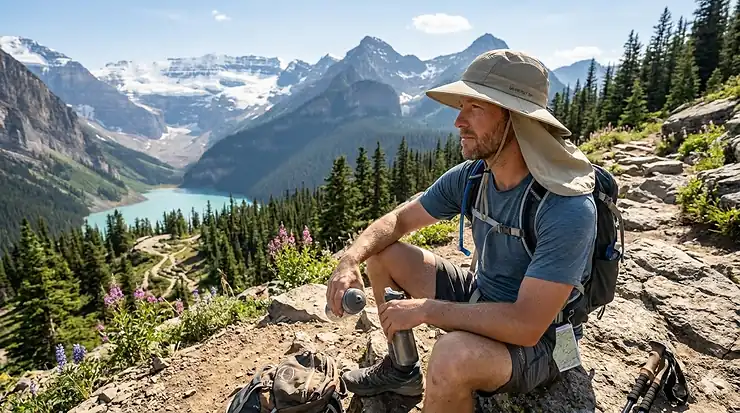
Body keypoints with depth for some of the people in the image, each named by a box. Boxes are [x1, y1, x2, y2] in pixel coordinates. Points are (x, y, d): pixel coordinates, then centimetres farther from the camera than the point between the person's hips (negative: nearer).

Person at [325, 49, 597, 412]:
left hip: (537, 342, -6)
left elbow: (527, 325, -33)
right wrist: (350, 260, -19)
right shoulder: (469, 176, -10)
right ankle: (402, 370, 15)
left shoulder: (568, 210, -30)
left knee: (453, 353, -39)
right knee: (384, 253, 1)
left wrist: (425, 309, -27)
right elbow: (398, 220, -2)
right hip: (478, 299, 7)